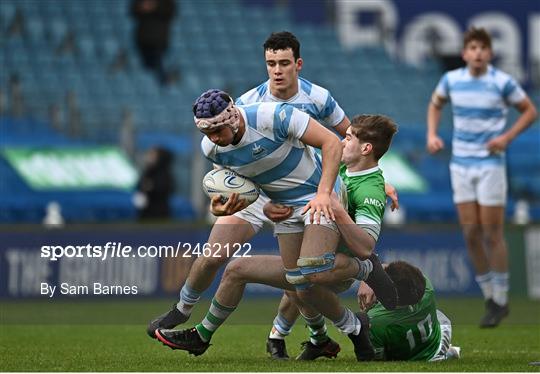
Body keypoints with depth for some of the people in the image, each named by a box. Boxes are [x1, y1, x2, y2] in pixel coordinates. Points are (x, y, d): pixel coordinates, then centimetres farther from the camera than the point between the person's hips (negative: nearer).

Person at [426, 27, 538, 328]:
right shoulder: (452, 80, 1)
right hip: (461, 165, 4)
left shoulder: (503, 82, -10)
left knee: (492, 233, -3)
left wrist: (507, 137, -13)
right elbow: (436, 104, 21)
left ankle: (501, 300, 10)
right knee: (471, 233, 2)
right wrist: (432, 135, 5)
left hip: (491, 164, -4)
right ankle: (491, 298, 16)